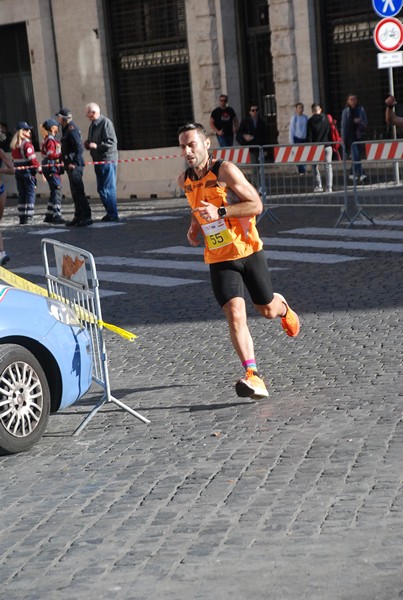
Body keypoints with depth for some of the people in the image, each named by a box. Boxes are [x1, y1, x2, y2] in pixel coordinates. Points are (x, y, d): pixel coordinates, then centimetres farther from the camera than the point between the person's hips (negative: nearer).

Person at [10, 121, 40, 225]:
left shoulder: (14, 144, 9)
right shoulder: (27, 143, -12)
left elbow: (14, 158, 10)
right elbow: (32, 158, -17)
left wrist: (17, 167, 13)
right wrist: (39, 168, -14)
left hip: (18, 170, 7)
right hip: (28, 170, -7)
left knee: (21, 193, 11)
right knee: (30, 192, 0)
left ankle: (22, 217, 12)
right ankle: (28, 216, -6)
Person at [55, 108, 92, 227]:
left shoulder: (72, 130, -14)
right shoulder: (67, 129, 17)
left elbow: (79, 148, -22)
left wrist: (74, 163, -23)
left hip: (75, 166, -10)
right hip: (71, 165, 10)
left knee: (78, 191, -10)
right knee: (75, 192, 15)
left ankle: (86, 217, -9)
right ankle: (78, 217, 22)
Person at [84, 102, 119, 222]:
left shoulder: (105, 122, -10)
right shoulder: (93, 125, 18)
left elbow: (112, 142, -18)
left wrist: (97, 146, -25)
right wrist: (88, 144, 6)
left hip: (107, 160, -9)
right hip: (98, 160, 9)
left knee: (108, 189, -8)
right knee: (101, 189, 12)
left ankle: (113, 214, -4)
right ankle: (110, 213, 20)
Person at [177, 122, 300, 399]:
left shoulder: (225, 170, -14)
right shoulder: (184, 180, 4)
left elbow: (256, 205, -17)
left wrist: (221, 212, -27)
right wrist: (194, 226, 6)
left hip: (249, 251, -2)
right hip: (219, 259, 3)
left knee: (267, 310, 13)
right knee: (235, 314, -17)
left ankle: (283, 308, 51)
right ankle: (253, 376, -21)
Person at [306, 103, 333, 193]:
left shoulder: (311, 121, -5)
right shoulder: (327, 118, 1)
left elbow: (309, 136, -6)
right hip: (327, 145, 2)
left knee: (315, 166, 12)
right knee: (328, 166, 4)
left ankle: (318, 186, 10)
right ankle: (329, 187, -2)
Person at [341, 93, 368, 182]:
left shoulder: (361, 109, 6)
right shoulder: (346, 111, 2)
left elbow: (366, 121, 7)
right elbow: (343, 125, 4)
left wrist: (360, 121, -15)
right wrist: (343, 137, 1)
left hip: (358, 134, 3)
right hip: (350, 135, -3)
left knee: (355, 155, 9)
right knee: (356, 155, -14)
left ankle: (352, 173, 23)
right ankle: (361, 174, -19)